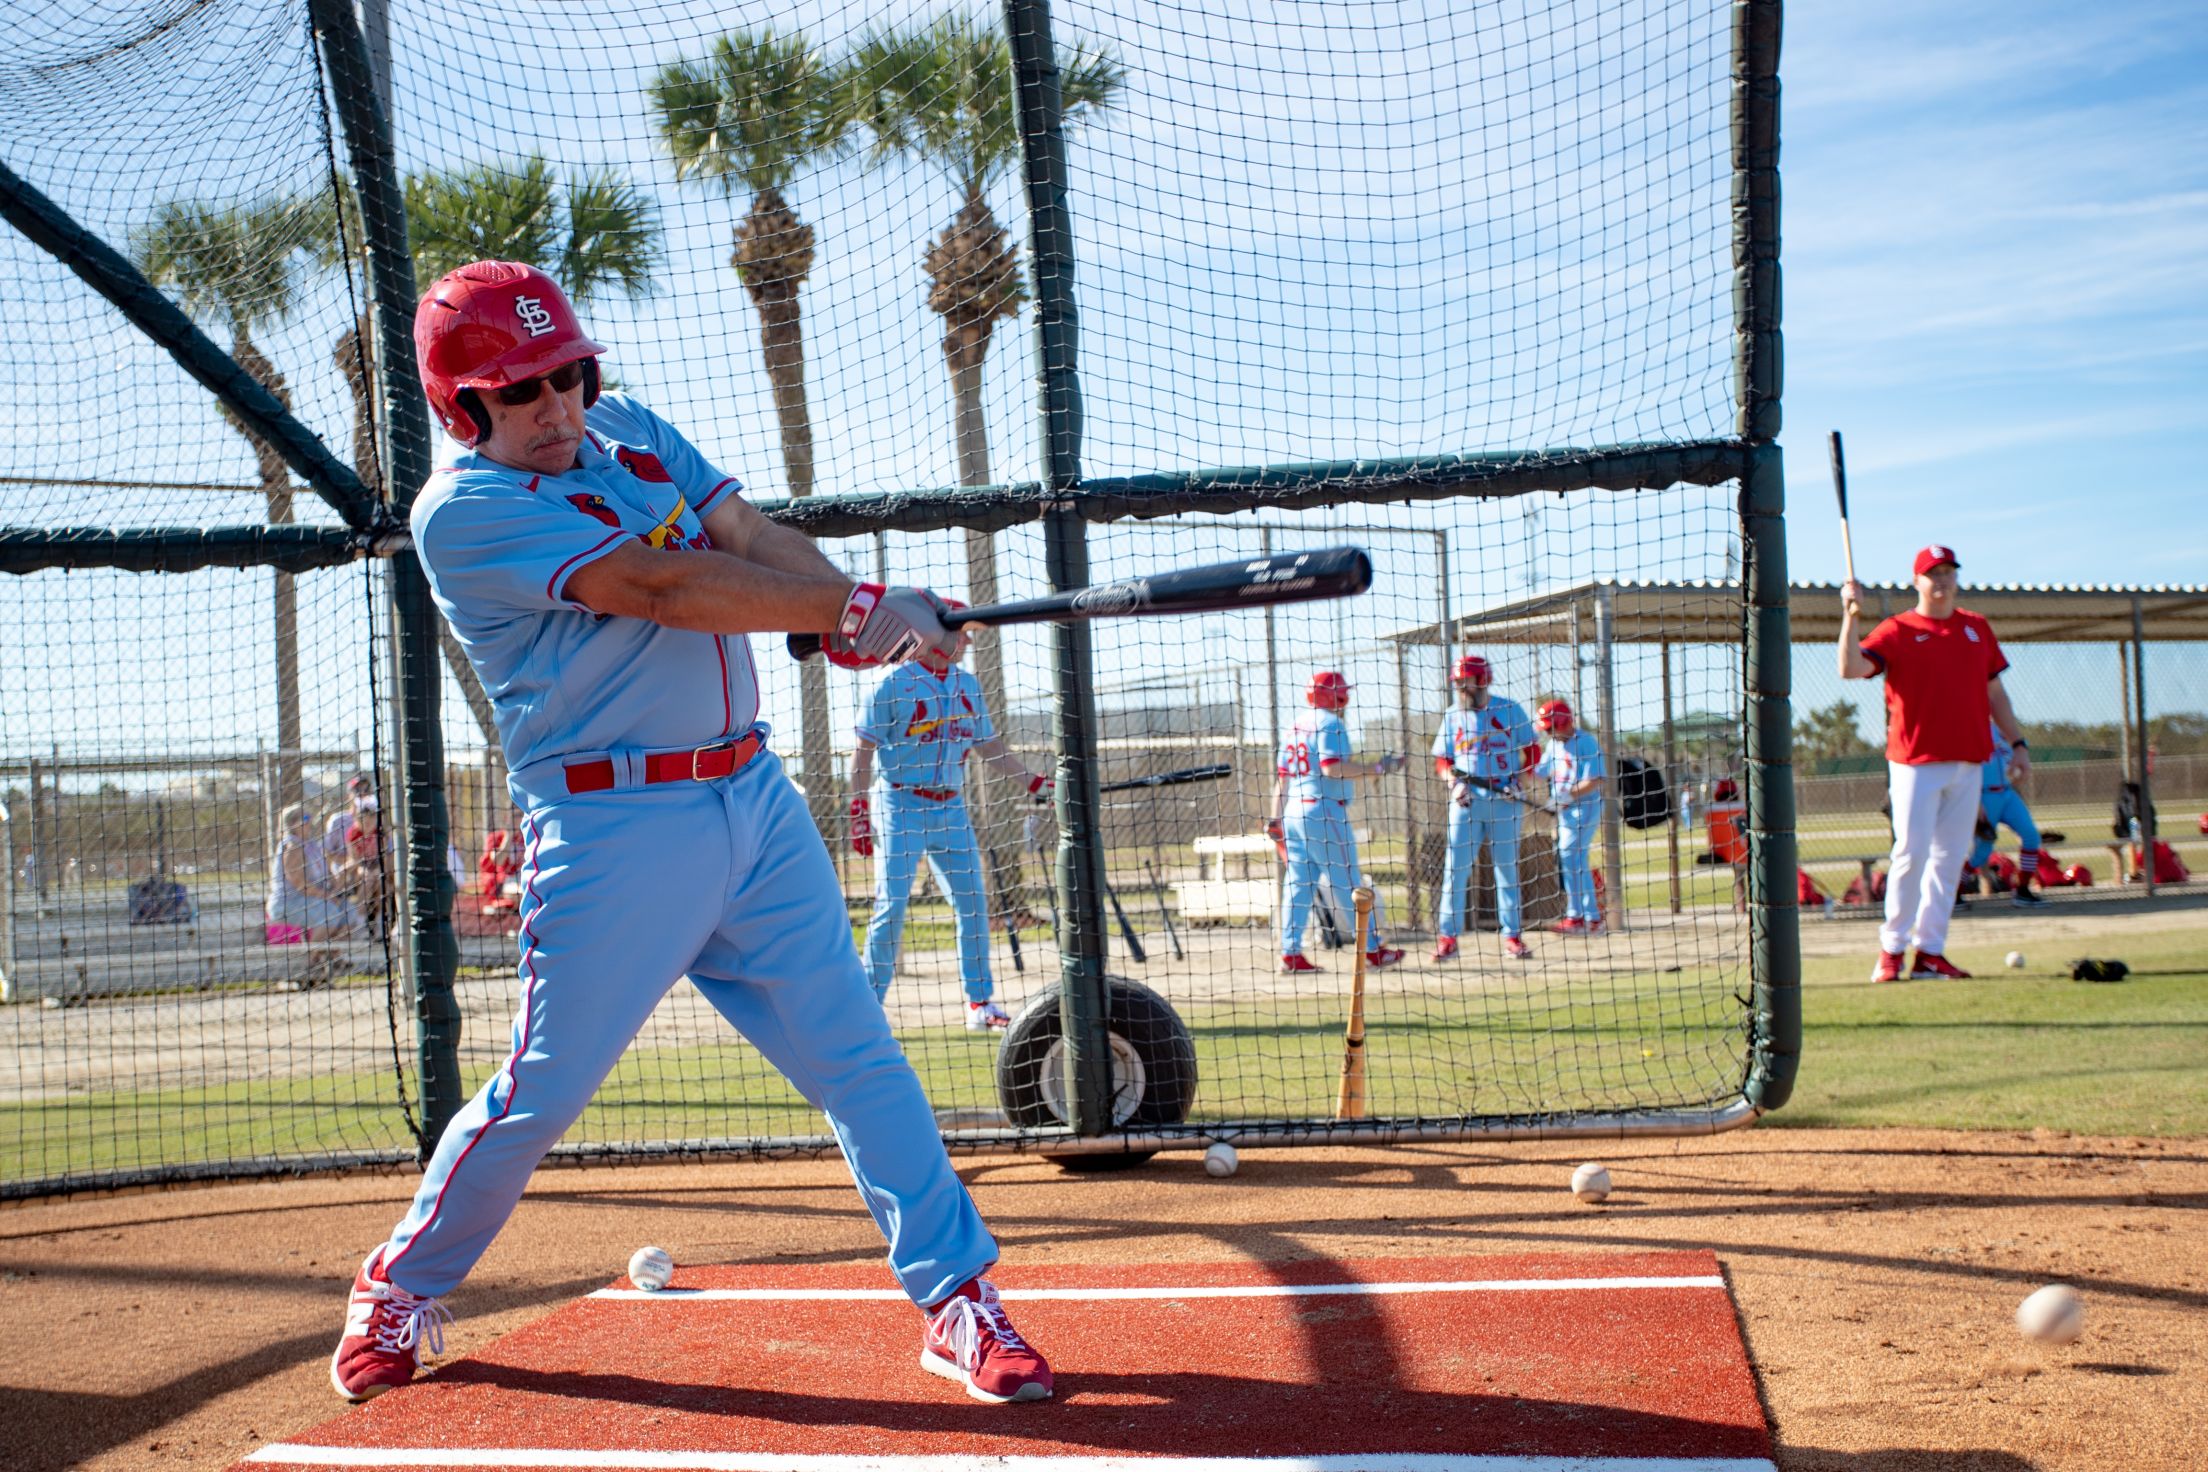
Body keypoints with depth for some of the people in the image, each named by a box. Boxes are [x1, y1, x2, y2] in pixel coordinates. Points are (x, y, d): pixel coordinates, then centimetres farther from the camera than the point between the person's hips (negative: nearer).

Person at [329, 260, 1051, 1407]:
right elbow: (656, 586, -21)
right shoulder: (462, 510, -11)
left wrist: (854, 605, -21)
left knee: (858, 1056, 4)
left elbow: (756, 538, 1)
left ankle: (957, 1298, 12)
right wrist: (855, 609, -23)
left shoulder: (631, 431, 12)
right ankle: (403, 1288, 27)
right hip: (611, 831, -6)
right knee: (542, 1091, 3)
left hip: (756, 800, 6)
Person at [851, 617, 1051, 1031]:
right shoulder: (895, 684, -5)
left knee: (973, 904, 4)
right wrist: (859, 806, -13)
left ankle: (980, 1002, 13)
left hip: (951, 808, 6)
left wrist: (1033, 783, 12)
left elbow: (989, 745, 18)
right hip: (902, 806, -5)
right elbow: (865, 748, -6)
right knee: (891, 906, -9)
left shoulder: (968, 686, 12)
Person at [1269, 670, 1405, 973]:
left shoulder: (1296, 726, 17)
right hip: (1324, 811, -8)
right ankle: (1372, 950, 4)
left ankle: (1290, 953, 2)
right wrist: (1378, 768, -16)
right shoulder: (1330, 723, -7)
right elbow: (1332, 768, -20)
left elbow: (1282, 775, 17)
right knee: (1346, 884, -2)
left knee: (1298, 884, 7)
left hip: (1293, 811, 8)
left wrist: (1275, 818, 19)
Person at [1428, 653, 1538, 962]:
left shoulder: (1510, 710, 2)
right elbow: (1442, 760, 11)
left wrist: (1517, 778, -9)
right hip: (1466, 801, 1)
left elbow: (1532, 749, 6)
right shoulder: (1453, 717, 8)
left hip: (1504, 800, -1)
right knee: (1456, 867, -3)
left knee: (1507, 867, 6)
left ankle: (1512, 935, 13)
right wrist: (1453, 782, -9)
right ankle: (1447, 936, 0)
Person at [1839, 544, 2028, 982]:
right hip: (1916, 761, -5)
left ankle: (1930, 951, 11)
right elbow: (1851, 668, -16)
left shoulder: (1977, 629, 14)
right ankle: (1891, 948, 2)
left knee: (1949, 857, 6)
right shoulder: (1896, 631, -1)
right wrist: (1850, 616, -25)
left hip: (1968, 762, 5)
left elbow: (1993, 691, 20)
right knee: (1911, 852, -9)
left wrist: (2017, 742, 15)